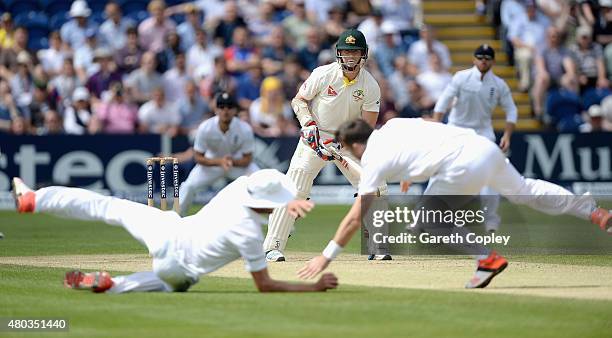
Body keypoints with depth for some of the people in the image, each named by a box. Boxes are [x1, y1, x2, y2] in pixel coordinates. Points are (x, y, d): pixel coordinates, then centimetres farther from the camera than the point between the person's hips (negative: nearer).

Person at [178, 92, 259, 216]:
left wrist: (232, 162, -39)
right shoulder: (205, 128, -27)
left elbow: (247, 159, -17)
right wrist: (219, 162, -35)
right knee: (189, 186, -21)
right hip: (212, 161, 0)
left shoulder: (245, 129, -26)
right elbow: (198, 157, -18)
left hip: (238, 162, 0)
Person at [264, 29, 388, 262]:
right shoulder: (323, 74, -13)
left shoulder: (371, 86, -8)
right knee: (294, 190, -17)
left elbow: (368, 126, -8)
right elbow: (299, 101, -3)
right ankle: (272, 246, -13)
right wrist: (309, 125, -20)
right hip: (316, 136, -3)